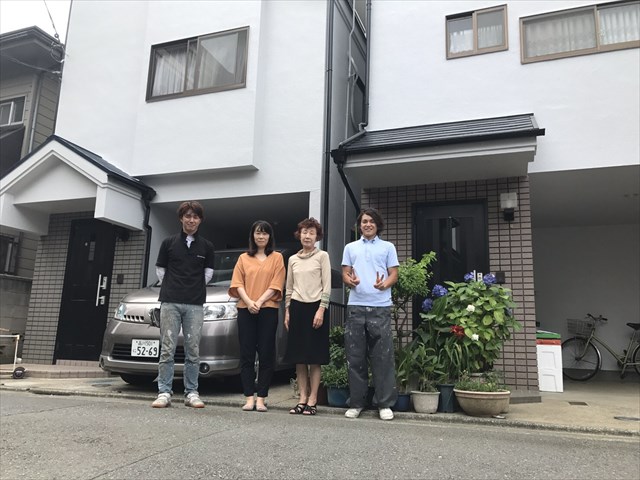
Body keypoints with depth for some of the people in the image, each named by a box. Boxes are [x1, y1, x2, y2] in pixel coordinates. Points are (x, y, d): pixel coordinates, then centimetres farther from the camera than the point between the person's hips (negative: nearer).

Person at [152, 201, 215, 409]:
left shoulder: (206, 246, 8)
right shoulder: (169, 242, 6)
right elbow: (160, 269, 12)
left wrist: (196, 289, 11)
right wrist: (170, 289, 11)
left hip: (195, 304, 1)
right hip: (170, 302, -1)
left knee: (193, 350, 3)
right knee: (167, 349, 0)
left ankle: (191, 393, 11)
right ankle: (164, 392, 6)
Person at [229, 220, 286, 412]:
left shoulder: (277, 257, 9)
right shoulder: (244, 258, 15)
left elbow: (276, 284, -1)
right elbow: (238, 283, 5)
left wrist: (259, 301, -13)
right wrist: (249, 302, -11)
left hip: (268, 310, -2)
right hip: (245, 310, 2)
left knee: (266, 354, 0)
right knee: (247, 354, 2)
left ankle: (261, 398, 6)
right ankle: (249, 397, 8)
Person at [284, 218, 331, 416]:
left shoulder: (322, 256, 1)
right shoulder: (293, 259, 13)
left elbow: (326, 286, -4)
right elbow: (289, 288, 16)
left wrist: (321, 310, -13)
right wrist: (287, 311, 9)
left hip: (315, 307, -4)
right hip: (297, 308, 4)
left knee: (315, 357, -2)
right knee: (298, 357, 5)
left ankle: (312, 400, 4)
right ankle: (302, 398, 12)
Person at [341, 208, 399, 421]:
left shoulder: (388, 247, 10)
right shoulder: (350, 247, 15)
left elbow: (394, 275, 5)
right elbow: (345, 274, 11)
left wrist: (384, 285, -17)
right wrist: (350, 281, -13)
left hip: (380, 307, -2)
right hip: (356, 307, 2)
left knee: (383, 357, -1)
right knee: (355, 357, 6)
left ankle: (385, 404, 8)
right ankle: (356, 403, 15)